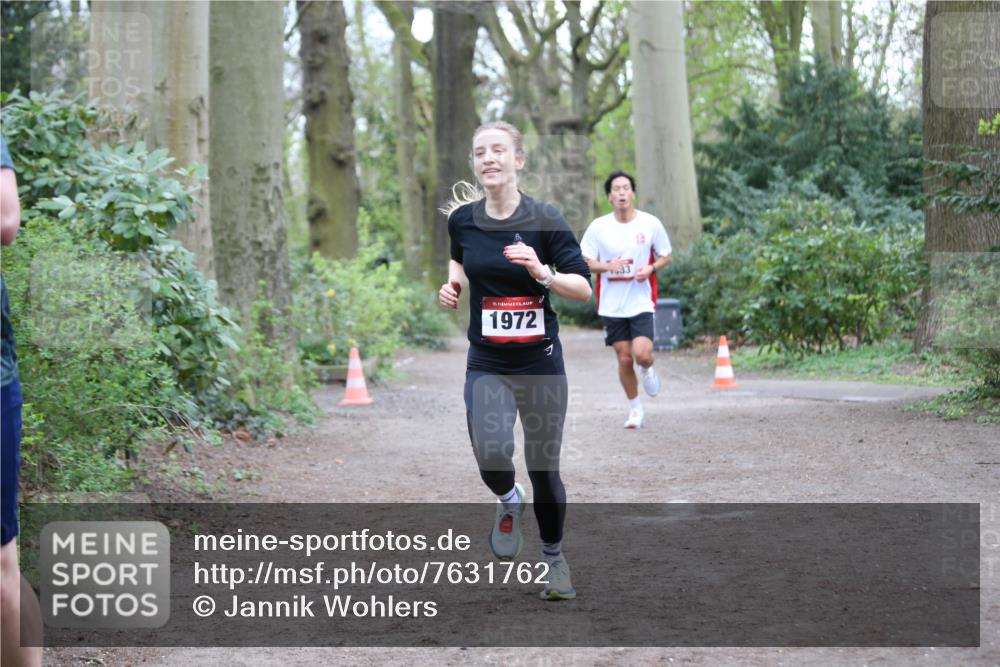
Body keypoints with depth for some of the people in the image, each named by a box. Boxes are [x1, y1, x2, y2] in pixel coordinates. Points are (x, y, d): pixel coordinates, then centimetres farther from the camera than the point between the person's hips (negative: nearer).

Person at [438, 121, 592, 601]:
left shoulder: (544, 219, -10)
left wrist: (542, 274, -26)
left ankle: (555, 560, 30)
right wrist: (453, 282, 3)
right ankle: (508, 503, 19)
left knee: (544, 469, 5)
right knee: (492, 459, -19)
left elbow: (584, 288, -10)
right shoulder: (462, 219, -1)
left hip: (540, 363, -1)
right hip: (486, 365, 2)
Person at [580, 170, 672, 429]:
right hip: (612, 305, 1)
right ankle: (635, 409, 22)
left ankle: (648, 370, 20)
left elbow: (665, 256, 9)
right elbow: (584, 261, 2)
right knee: (624, 359, 4)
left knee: (642, 354, -17)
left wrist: (650, 268, -11)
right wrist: (607, 266, -17)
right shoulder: (598, 227, -2)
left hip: (642, 302, -1)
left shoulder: (651, 224, -2)